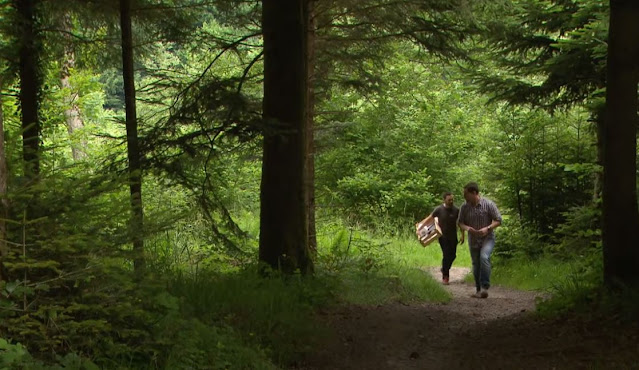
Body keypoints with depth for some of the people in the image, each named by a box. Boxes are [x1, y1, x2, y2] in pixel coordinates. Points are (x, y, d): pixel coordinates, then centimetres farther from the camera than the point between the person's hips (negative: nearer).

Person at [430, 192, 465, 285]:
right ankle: (445, 277, -1)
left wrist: (462, 235, -2)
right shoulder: (439, 209, -11)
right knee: (446, 255, -10)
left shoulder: (456, 210, -6)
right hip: (443, 236, -3)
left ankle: (444, 269, 38)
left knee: (453, 255, 10)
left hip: (453, 236, 3)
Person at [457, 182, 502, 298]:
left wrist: (487, 228, -23)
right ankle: (479, 290, 24)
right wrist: (467, 228, -16)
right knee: (476, 265, 9)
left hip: (487, 238, -4)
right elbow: (460, 222, 6)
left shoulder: (489, 204, -13)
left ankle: (485, 287, -25)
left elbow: (498, 220, -7)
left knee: (484, 257, -27)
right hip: (473, 240, 4)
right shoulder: (464, 207, -3)